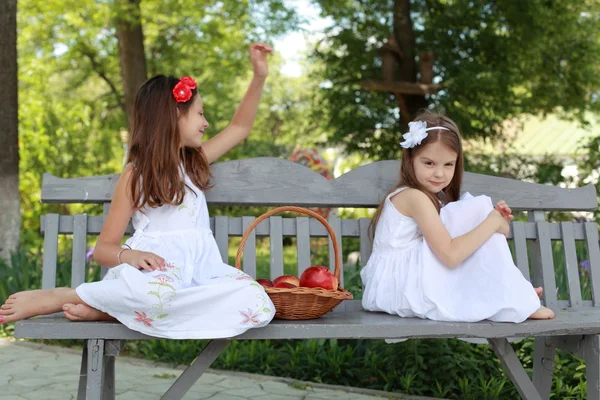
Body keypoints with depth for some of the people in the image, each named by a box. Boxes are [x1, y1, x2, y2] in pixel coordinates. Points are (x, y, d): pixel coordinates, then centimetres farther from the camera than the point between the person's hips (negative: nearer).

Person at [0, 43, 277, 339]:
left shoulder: (195, 162, 22)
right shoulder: (136, 175, 4)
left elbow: (239, 128, 29)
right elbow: (103, 248, 2)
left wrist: (259, 76, 19)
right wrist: (129, 255, -21)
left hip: (198, 268, 6)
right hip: (156, 265, -6)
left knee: (259, 305, -28)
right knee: (156, 291, -45)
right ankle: (55, 297, -17)